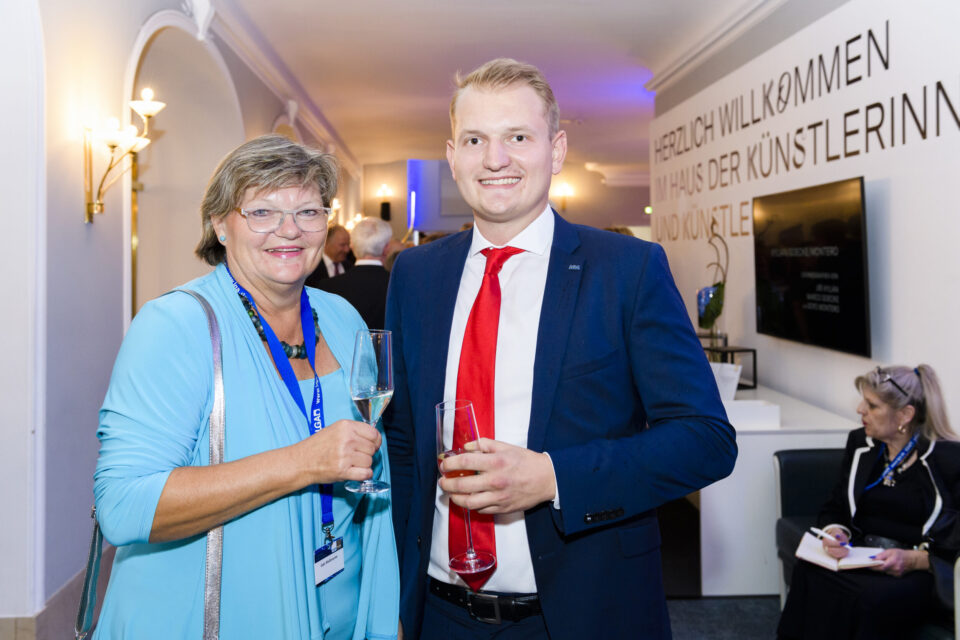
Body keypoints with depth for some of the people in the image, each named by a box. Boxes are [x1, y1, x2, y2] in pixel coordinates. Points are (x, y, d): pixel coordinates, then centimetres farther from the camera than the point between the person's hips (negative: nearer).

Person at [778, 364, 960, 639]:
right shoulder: (860, 443, 13)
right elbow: (834, 508, 18)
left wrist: (915, 560, -19)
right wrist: (835, 532, -4)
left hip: (919, 572, -4)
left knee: (872, 598, -38)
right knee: (808, 572, -30)